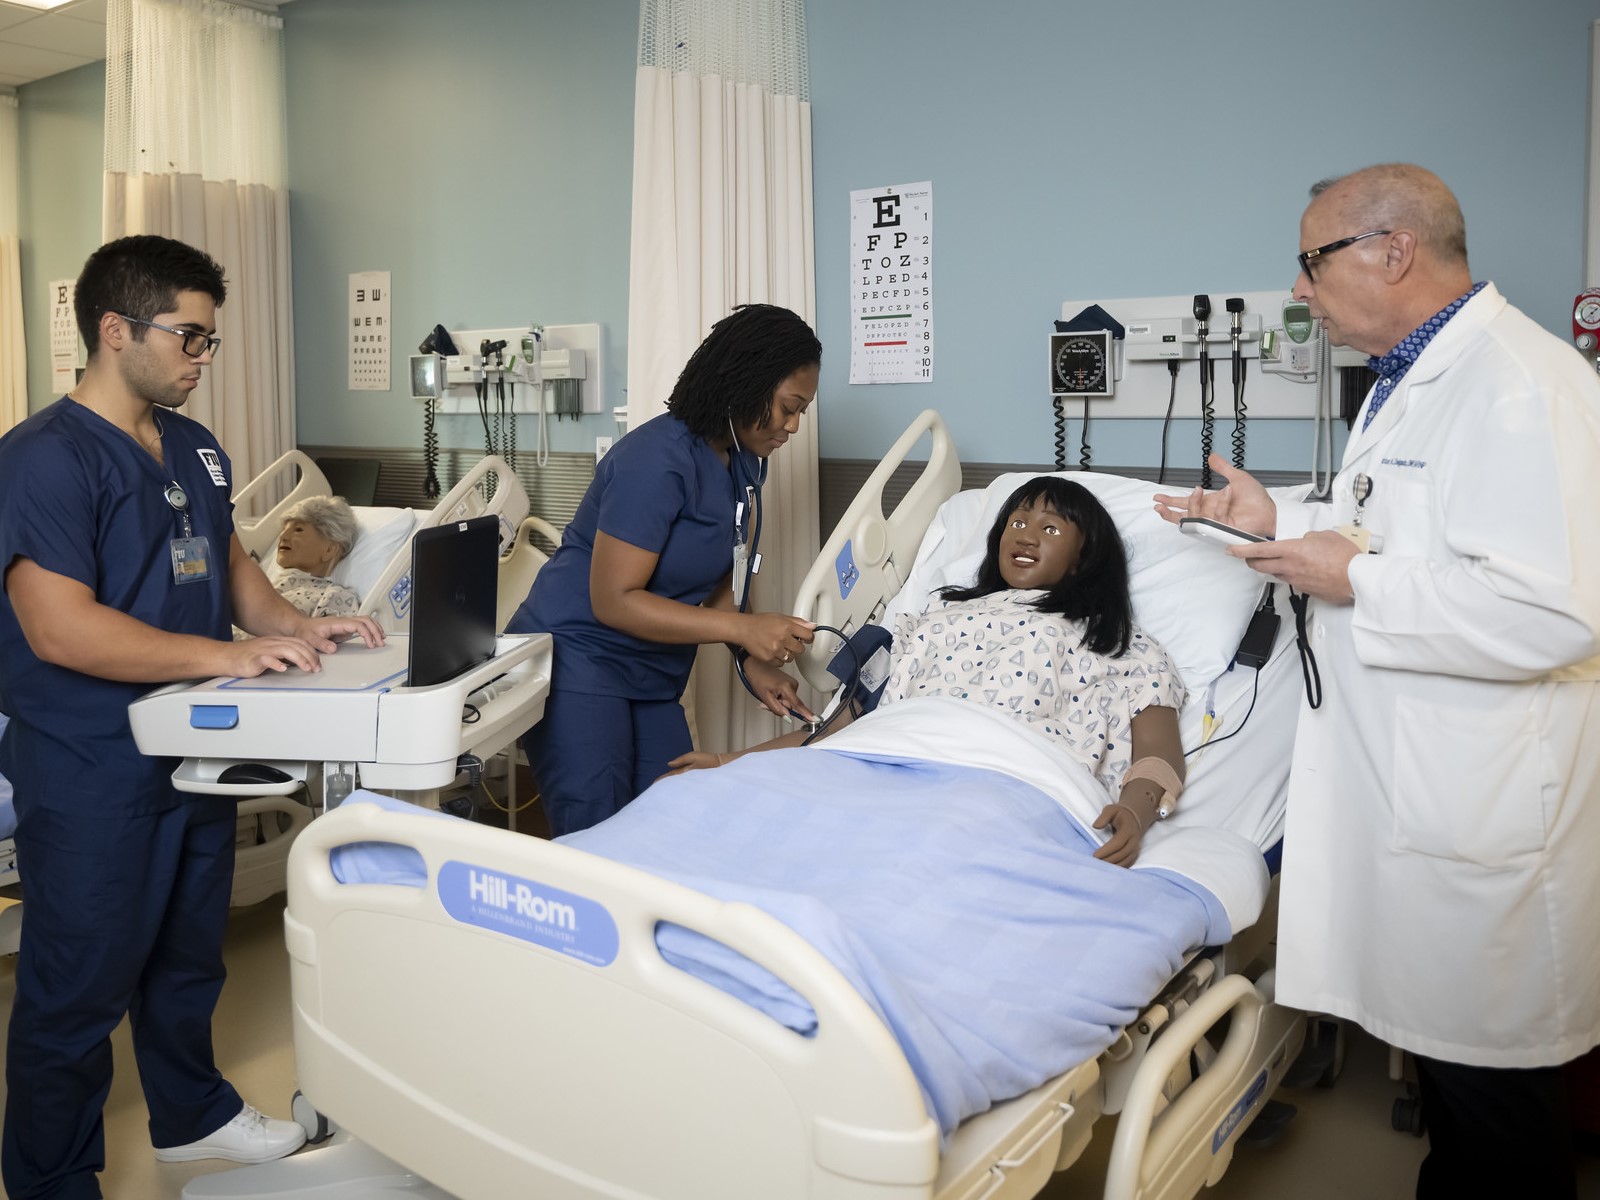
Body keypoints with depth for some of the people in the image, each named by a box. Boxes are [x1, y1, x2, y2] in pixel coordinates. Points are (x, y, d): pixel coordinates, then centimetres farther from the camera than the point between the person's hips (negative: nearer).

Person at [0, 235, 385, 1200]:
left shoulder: (195, 448, 9)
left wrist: (293, 624, 0)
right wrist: (226, 656, -29)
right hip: (91, 773, -8)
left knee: (188, 955, 23)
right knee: (78, 987, 7)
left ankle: (193, 1114, 43)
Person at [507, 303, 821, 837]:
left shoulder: (745, 462, 5)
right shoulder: (658, 460, -22)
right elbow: (612, 600, -24)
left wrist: (753, 662, -4)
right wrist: (742, 628, -26)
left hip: (651, 681, 9)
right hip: (578, 660, -8)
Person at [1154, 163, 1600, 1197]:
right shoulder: (1416, 375, 13)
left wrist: (1356, 580, -22)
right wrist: (1281, 519, 12)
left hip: (1483, 800, -10)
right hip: (1409, 774, 10)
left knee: (1488, 1064, 6)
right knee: (1435, 1032, 23)